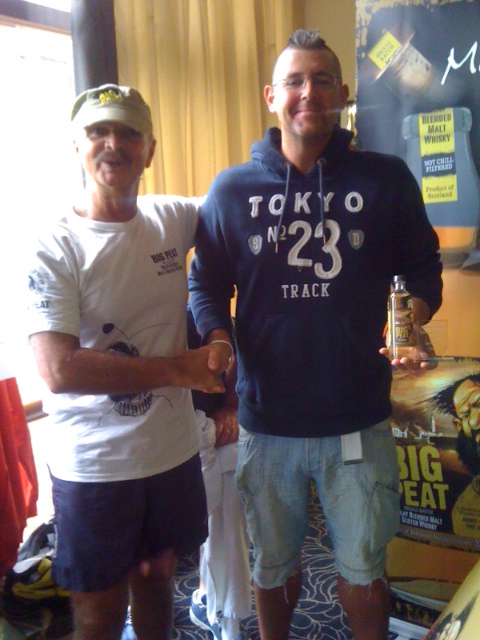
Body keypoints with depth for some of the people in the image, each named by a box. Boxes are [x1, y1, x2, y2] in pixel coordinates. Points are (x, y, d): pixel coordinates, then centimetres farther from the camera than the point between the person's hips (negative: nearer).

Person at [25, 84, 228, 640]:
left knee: (157, 574, 24)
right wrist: (179, 369, -20)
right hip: (93, 466, -4)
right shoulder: (55, 249, -14)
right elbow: (59, 371, -23)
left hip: (173, 449, 5)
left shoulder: (173, 219, 0)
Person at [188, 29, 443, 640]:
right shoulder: (231, 190, 1)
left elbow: (422, 269, 7)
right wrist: (217, 347, -12)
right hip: (266, 422, 1)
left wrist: (411, 322, -13)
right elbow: (207, 285, 6)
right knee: (273, 566, 21)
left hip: (359, 422, 0)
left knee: (363, 569, 16)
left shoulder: (387, 179, 0)